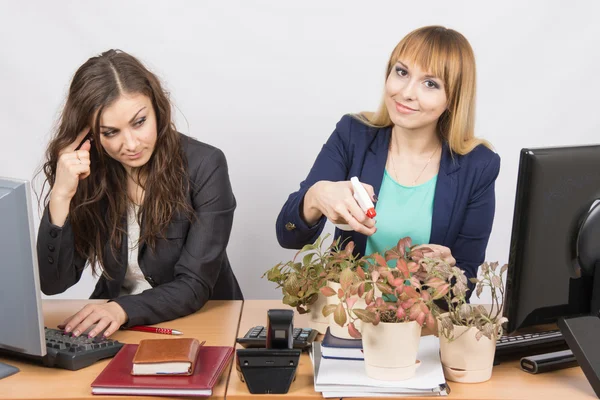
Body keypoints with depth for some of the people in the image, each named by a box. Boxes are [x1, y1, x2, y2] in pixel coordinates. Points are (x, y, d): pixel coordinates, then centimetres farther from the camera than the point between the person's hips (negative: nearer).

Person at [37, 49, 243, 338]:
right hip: (115, 330, 2)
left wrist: (123, 310, -32)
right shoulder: (85, 174, -6)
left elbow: (195, 285, -15)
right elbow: (53, 284, -9)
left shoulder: (204, 166, -14)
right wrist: (61, 196, -22)